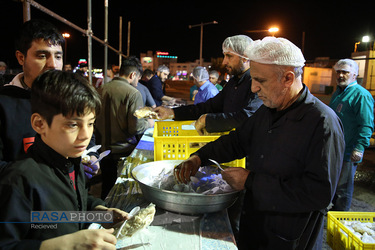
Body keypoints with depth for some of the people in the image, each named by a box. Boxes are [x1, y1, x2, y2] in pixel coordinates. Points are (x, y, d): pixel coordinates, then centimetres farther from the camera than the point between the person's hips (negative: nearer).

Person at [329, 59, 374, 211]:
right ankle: (332, 208, 36)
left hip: (347, 152, -8)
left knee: (342, 189, 4)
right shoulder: (337, 93, 15)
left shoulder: (361, 95, -12)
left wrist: (359, 148, -24)